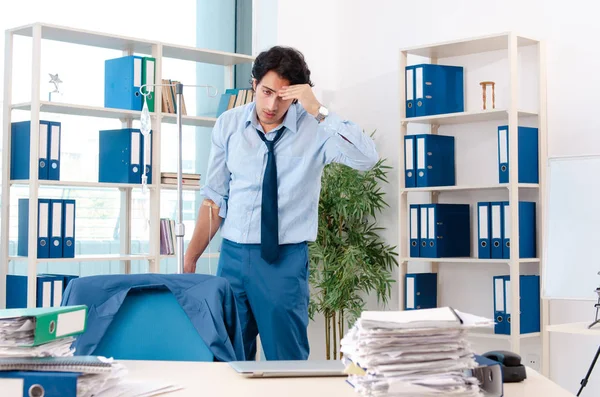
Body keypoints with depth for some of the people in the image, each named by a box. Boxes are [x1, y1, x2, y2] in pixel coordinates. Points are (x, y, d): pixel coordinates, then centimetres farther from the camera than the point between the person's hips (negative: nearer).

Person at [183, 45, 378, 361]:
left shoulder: (315, 128, -6)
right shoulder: (228, 125, 3)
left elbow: (367, 158, -23)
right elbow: (215, 198, 8)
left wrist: (318, 111, -25)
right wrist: (190, 260, 6)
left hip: (286, 260, -3)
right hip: (233, 255, 3)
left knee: (288, 362, 3)